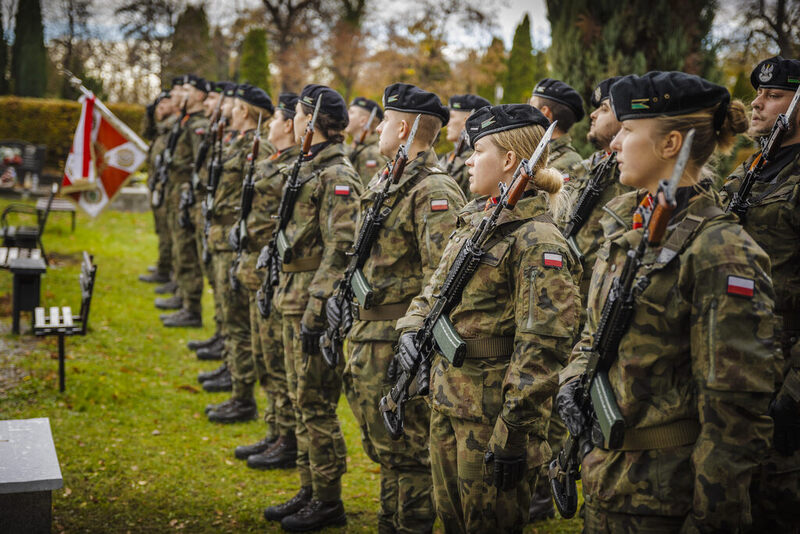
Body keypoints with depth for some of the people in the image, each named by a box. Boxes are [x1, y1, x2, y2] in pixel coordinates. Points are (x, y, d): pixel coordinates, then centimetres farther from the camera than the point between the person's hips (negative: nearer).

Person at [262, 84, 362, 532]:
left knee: (317, 403, -3)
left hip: (315, 300, -10)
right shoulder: (311, 168, 15)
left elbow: (340, 250, -21)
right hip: (296, 297, 10)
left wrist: (315, 311, -23)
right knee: (302, 399, 15)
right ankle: (311, 491, 25)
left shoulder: (338, 176, -15)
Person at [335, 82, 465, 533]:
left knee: (408, 452, 0)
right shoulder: (386, 183, 14)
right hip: (368, 338, 10)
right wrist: (346, 292, 18)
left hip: (398, 343, -10)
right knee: (384, 447, 19)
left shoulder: (435, 191, -17)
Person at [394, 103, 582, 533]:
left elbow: (543, 344, -22)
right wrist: (413, 327, 0)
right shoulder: (474, 220, 10)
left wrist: (514, 432, -23)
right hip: (446, 401, 8)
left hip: (491, 414, -8)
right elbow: (435, 290, 21)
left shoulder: (537, 240, -18)